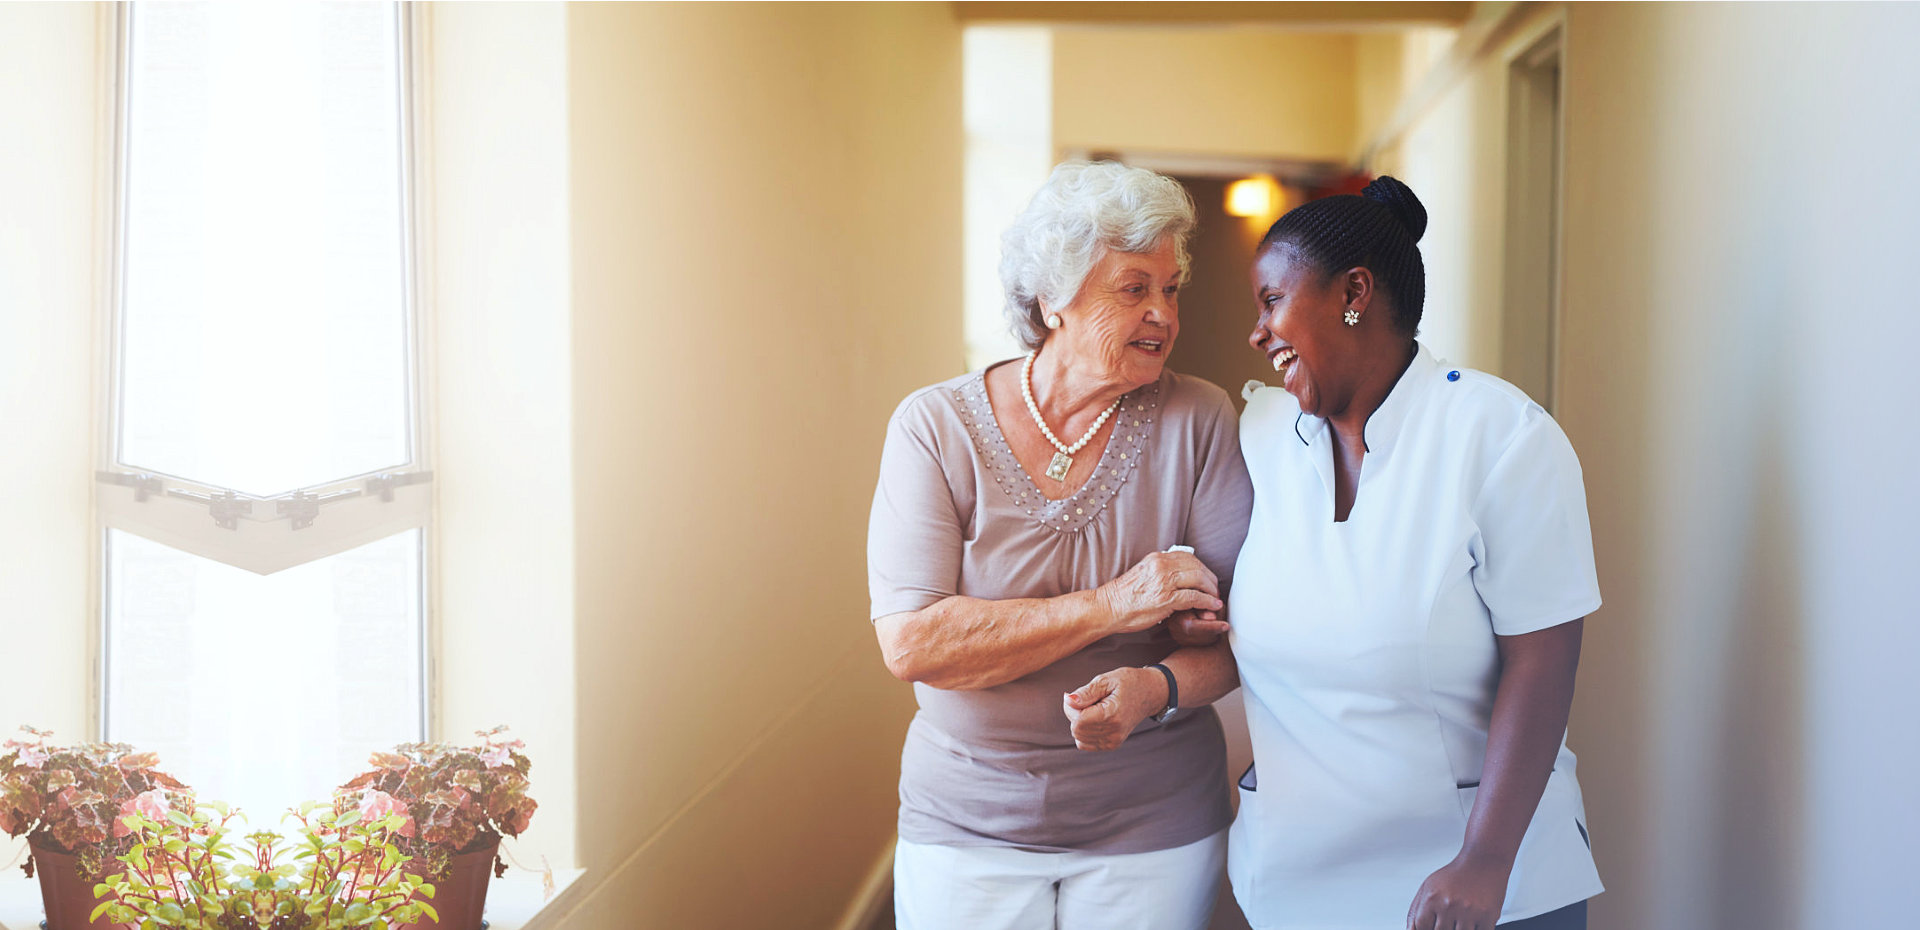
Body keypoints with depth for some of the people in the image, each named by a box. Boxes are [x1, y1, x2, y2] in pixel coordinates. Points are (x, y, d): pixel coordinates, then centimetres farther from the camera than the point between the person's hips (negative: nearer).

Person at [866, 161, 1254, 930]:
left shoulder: (1199, 421, -5)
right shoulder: (935, 427, -8)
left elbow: (1236, 624, -5)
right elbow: (912, 643, -18)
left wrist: (1154, 687, -26)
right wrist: (1111, 606, -22)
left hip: (1154, 835, 1)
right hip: (966, 830, -1)